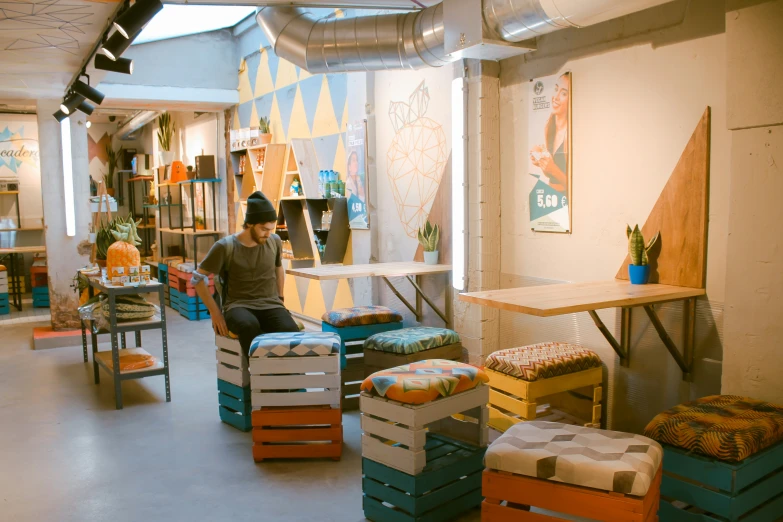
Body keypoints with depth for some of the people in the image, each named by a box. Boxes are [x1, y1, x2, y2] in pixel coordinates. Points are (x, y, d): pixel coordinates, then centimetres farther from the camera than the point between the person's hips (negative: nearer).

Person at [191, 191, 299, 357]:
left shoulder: (275, 241, 4)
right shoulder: (225, 247, -7)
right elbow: (197, 278, 0)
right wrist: (215, 312, -3)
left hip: (270, 304, 3)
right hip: (239, 305, -3)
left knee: (291, 331, -31)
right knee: (249, 326, -40)